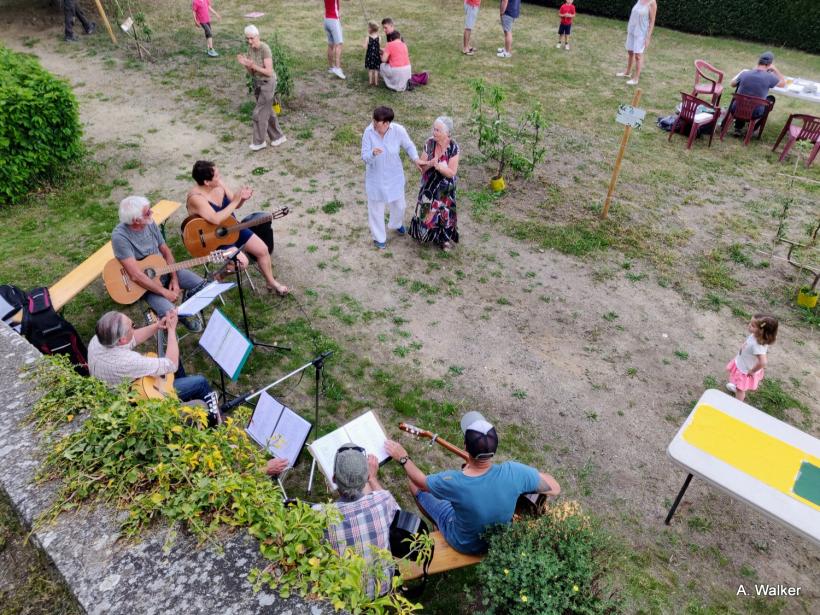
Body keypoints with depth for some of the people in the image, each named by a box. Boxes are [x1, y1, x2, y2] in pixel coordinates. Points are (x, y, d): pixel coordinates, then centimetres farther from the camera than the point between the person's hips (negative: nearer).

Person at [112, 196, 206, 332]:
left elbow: (166, 251, 3)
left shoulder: (150, 223, -8)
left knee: (201, 284, -6)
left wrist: (174, 279, -7)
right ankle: (183, 316, 7)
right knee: (169, 312, -27)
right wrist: (164, 292, -25)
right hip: (145, 283, -6)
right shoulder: (120, 236, -27)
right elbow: (136, 276, -29)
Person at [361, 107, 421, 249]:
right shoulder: (368, 132, -20)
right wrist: (373, 153, -40)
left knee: (398, 204, 21)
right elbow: (365, 157, -18)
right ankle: (379, 237, 37)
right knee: (376, 207, 14)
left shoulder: (398, 130, -22)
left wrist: (416, 158, -24)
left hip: (394, 176, 1)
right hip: (375, 177, -1)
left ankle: (397, 224, 56)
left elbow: (409, 146, -5)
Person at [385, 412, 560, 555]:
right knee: (466, 468, 21)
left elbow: (420, 480, -17)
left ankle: (438, 526, 38)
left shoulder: (453, 482, -39)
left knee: (414, 485, 14)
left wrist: (403, 458, 1)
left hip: (465, 544, -3)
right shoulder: (513, 472, -34)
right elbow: (555, 488, -18)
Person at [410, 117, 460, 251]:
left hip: (444, 188, -3)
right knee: (426, 210, 16)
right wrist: (430, 163, -31)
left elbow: (451, 173, -22)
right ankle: (426, 233, 42)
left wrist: (438, 165, -36)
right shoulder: (429, 143, -13)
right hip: (429, 185, 3)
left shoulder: (453, 148, -21)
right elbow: (420, 165, -10)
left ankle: (445, 238, 34)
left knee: (443, 212, 12)